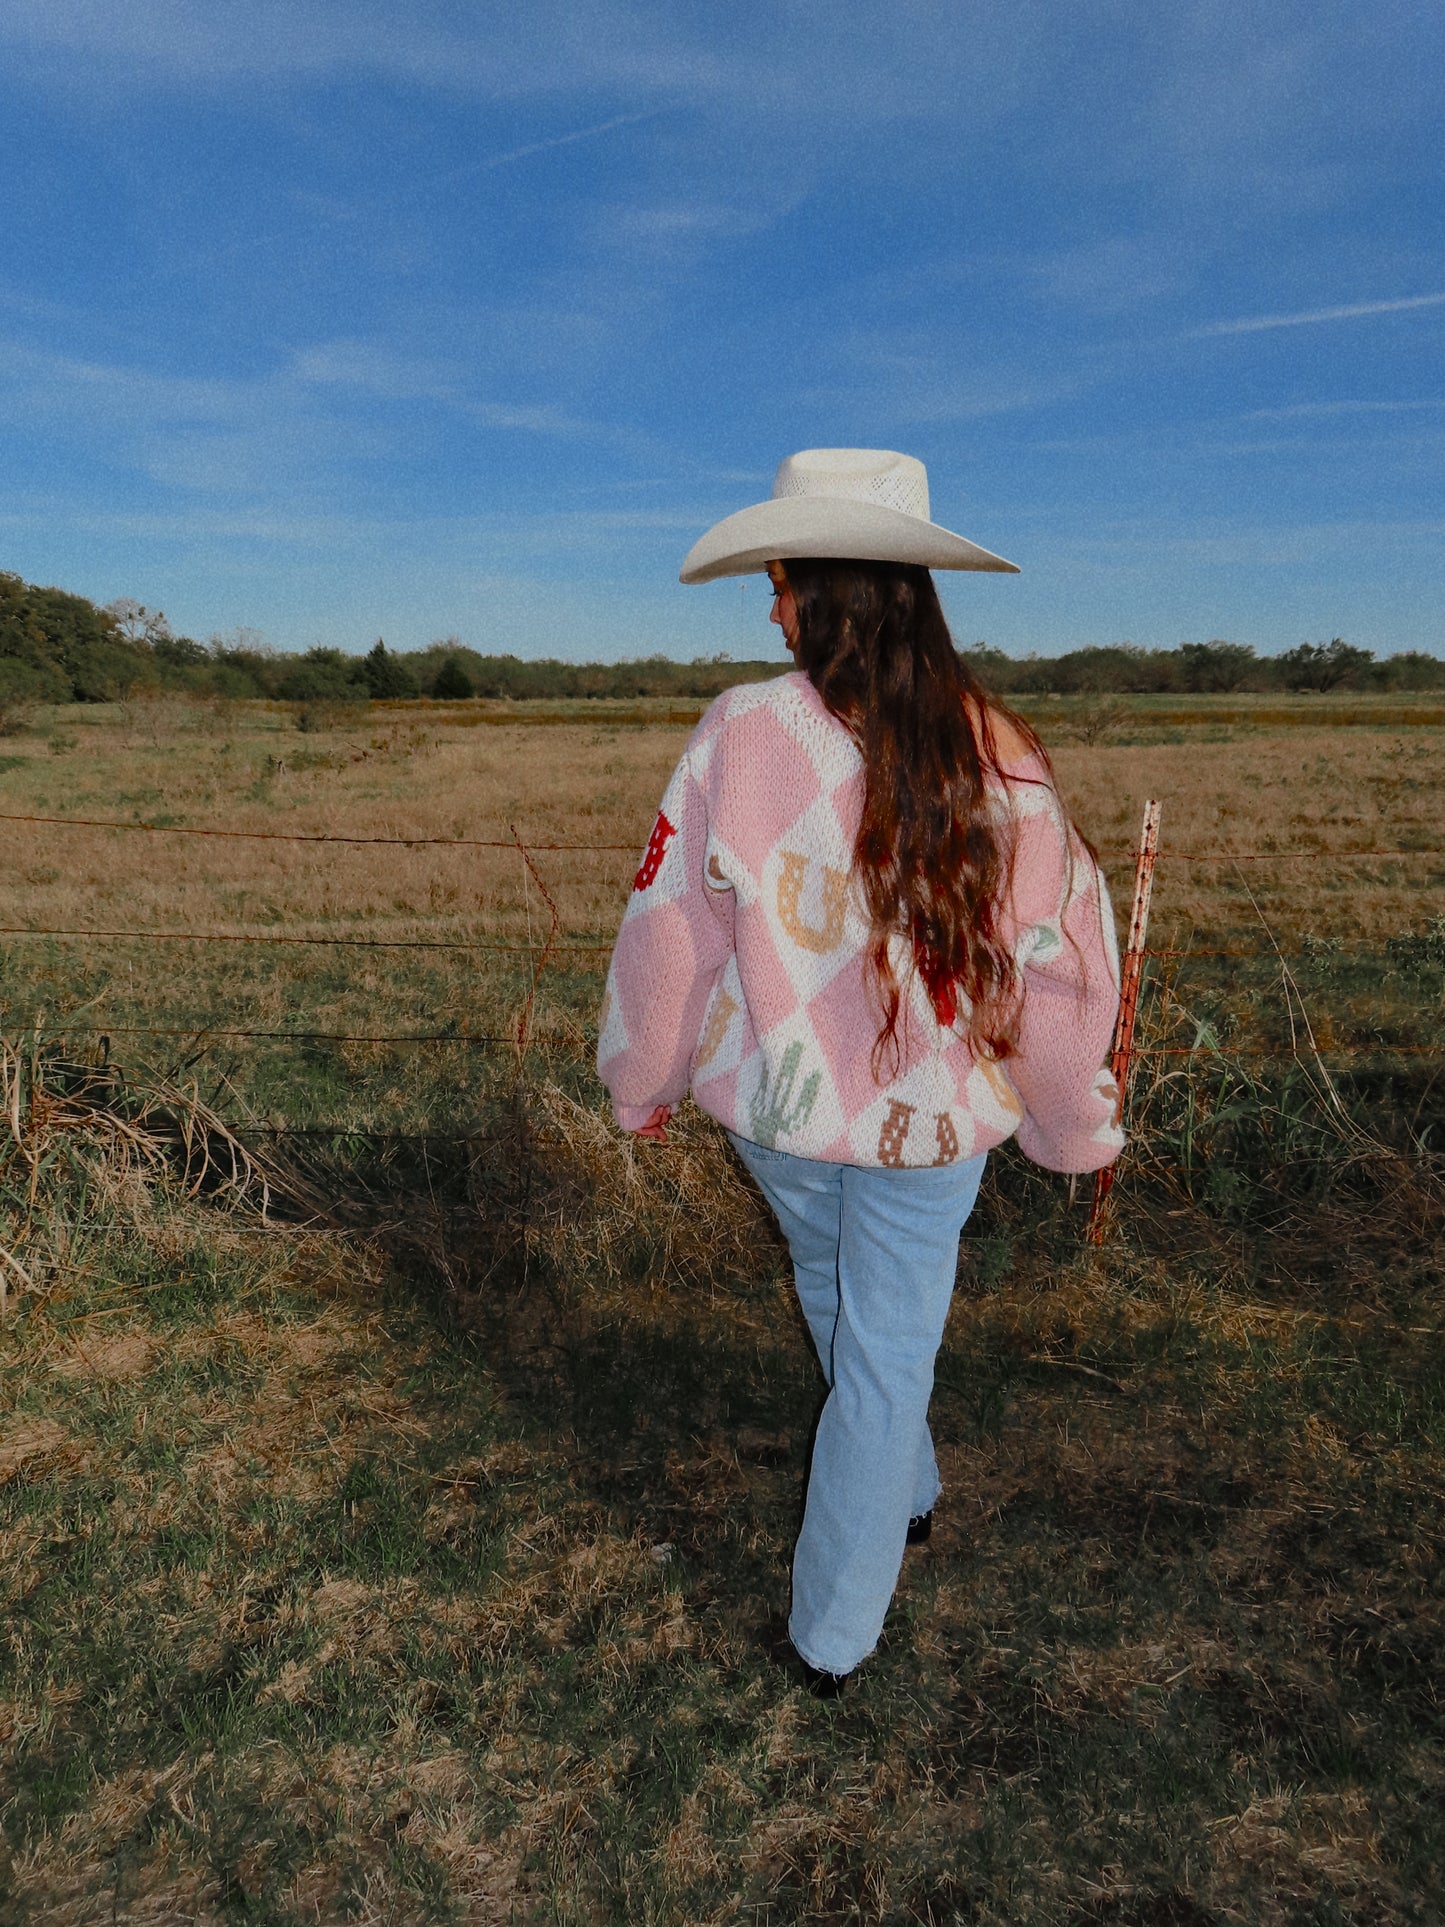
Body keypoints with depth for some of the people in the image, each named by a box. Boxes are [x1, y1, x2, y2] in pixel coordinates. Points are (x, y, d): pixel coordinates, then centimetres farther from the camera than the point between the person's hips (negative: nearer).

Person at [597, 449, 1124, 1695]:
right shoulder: (998, 758, -13)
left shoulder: (745, 732, -18)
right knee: (889, 1353, 16)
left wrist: (643, 1083, 5)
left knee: (835, 1291, 30)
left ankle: (902, 1495, 56)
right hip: (933, 1121, 0)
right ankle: (835, 1635, 31)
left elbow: (670, 925, -12)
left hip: (779, 1100, 1)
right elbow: (1065, 962, -6)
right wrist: (1078, 1124, 10)